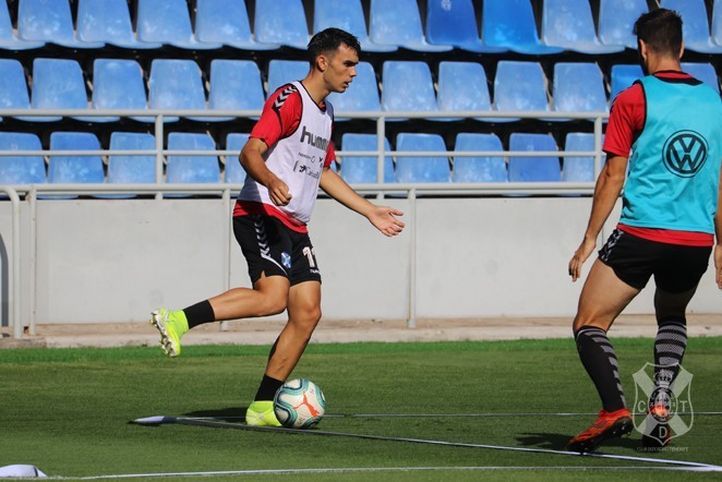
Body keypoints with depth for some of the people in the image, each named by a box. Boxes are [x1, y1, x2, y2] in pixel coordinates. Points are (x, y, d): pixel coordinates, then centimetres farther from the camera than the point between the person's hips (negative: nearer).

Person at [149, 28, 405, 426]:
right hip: (261, 214, -9)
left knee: (307, 313, -1)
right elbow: (250, 153, -17)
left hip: (294, 228, 9)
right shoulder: (289, 99, -8)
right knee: (272, 296, -28)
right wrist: (270, 181, -38)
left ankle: (263, 406, 3)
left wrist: (370, 211, 33)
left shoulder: (325, 113, 21)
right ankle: (179, 320, -21)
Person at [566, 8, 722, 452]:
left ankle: (615, 409, -21)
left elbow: (613, 177, -3)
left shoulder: (634, 100, -3)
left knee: (590, 324, 1)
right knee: (672, 317, 30)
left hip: (642, 233, -5)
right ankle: (660, 405, 11)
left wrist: (590, 240, 3)